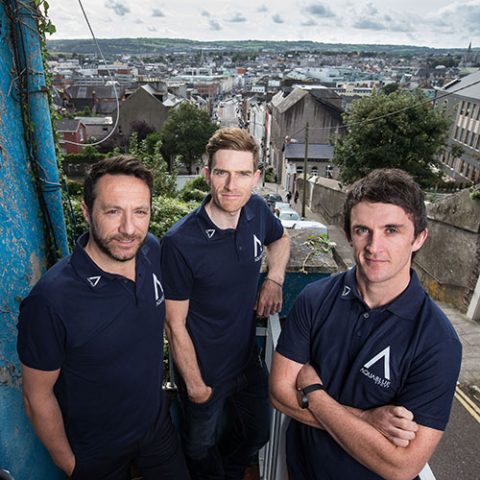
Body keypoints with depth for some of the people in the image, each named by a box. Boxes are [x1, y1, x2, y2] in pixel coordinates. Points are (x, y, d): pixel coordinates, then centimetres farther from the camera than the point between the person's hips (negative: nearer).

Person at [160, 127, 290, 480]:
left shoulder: (257, 211, -12)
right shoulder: (180, 242, -28)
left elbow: (281, 239, 13)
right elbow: (175, 324, -18)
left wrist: (274, 279, -3)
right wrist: (194, 383, -9)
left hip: (248, 359, 5)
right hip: (204, 371, -5)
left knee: (258, 433, 26)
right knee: (201, 447, 23)